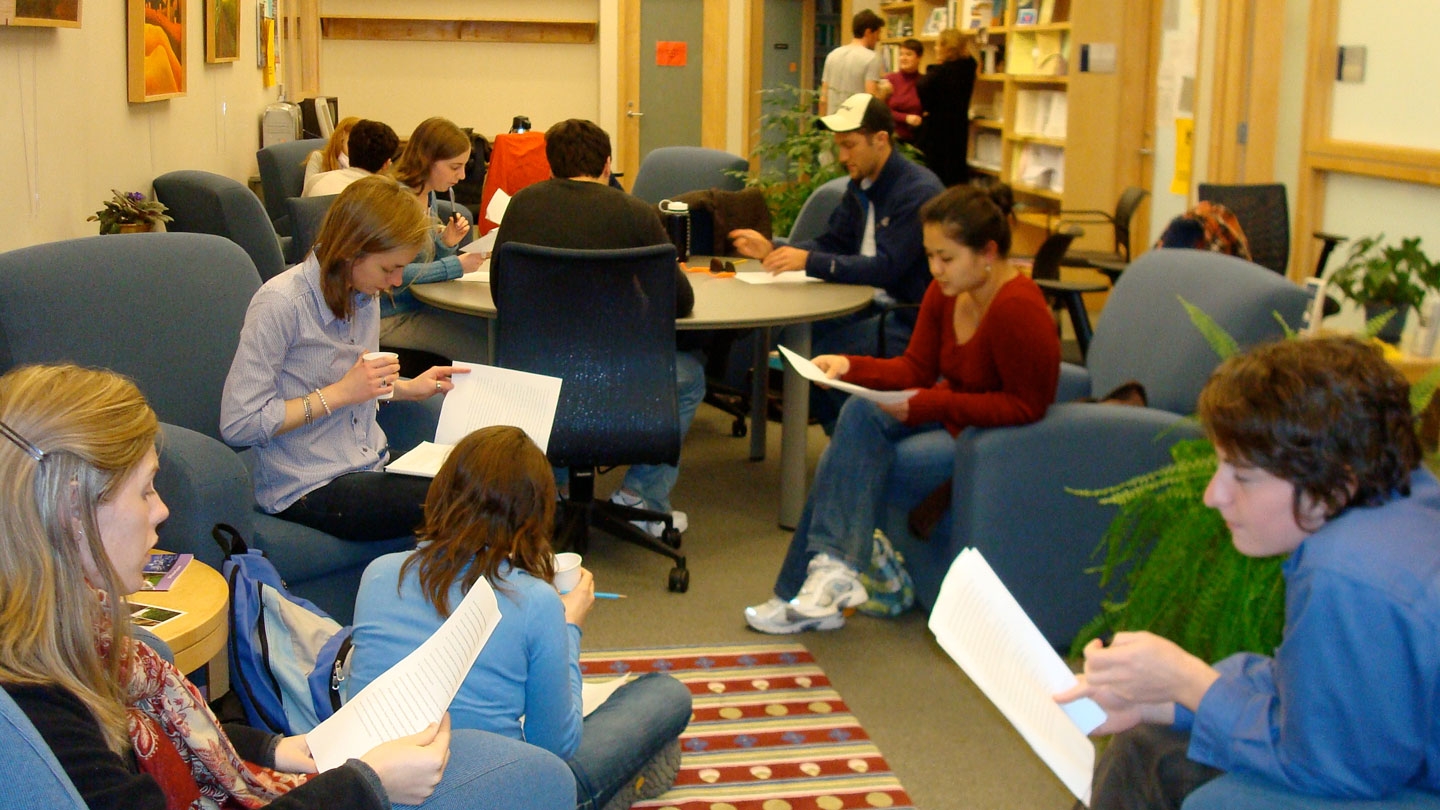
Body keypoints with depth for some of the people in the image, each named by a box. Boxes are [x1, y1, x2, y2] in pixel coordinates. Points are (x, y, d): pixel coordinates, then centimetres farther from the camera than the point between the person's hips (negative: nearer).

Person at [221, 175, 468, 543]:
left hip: (371, 464, 8)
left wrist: (408, 388, 7)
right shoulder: (280, 304, -17)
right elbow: (236, 425, -19)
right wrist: (338, 394, -20)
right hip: (308, 486, -8)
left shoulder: (365, 295, 8)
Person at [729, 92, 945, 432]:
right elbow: (832, 244, 13)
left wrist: (809, 261, -29)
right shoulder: (861, 185, 9)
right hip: (871, 306, 9)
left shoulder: (918, 191, -19)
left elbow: (886, 268, -26)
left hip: (911, 319, -9)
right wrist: (771, 249, -3)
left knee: (819, 356, -24)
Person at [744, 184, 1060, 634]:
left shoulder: (1019, 309, -23)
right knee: (860, 415, -18)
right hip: (949, 415, 8)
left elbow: (1027, 407, -21)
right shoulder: (946, 292, 2)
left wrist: (930, 404, -25)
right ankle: (833, 569, -21)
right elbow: (917, 368, 7)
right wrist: (850, 366, -11)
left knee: (853, 462, -21)